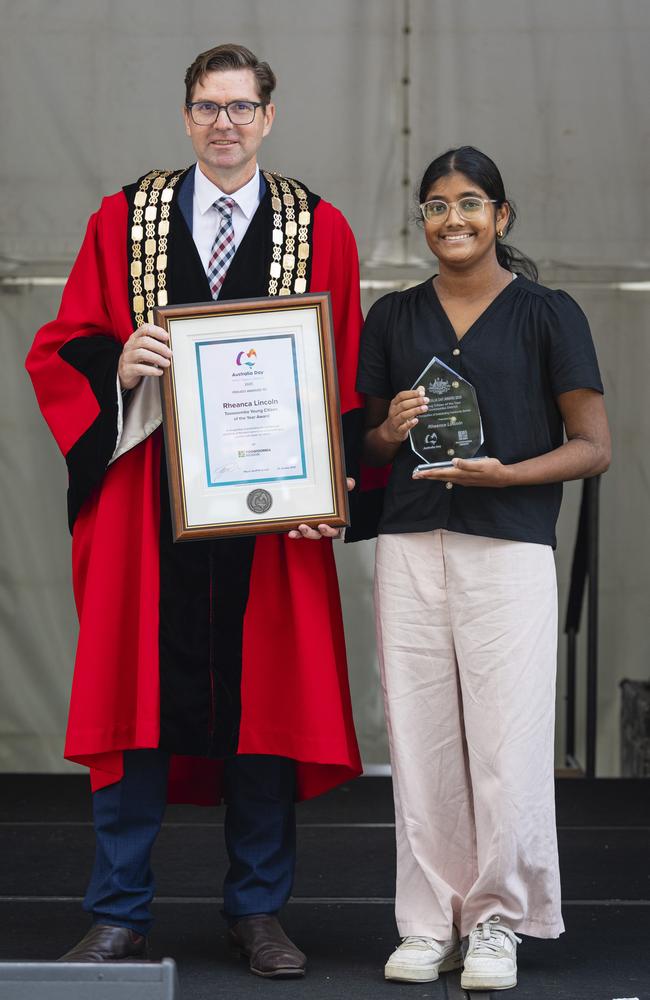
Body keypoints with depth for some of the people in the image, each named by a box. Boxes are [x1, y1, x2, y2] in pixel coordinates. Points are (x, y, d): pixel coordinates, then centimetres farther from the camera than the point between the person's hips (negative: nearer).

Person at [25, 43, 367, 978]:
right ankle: (120, 914, 10)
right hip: (148, 502, 0)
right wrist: (119, 368, -14)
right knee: (136, 695, 0)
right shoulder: (125, 219, 8)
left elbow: (347, 373, 7)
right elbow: (60, 349, 7)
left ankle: (259, 910, 16)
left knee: (266, 694, 3)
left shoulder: (319, 230, 7)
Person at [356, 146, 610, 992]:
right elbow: (366, 445, 20)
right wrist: (389, 431, -3)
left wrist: (504, 473, -14)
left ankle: (497, 921, 8)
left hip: (510, 548, -3)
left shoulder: (549, 315, 2)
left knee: (507, 739, -5)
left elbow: (593, 447, 1)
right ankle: (430, 921, 13)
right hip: (409, 544, 3)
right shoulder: (392, 318, 13)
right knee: (420, 737, 3)